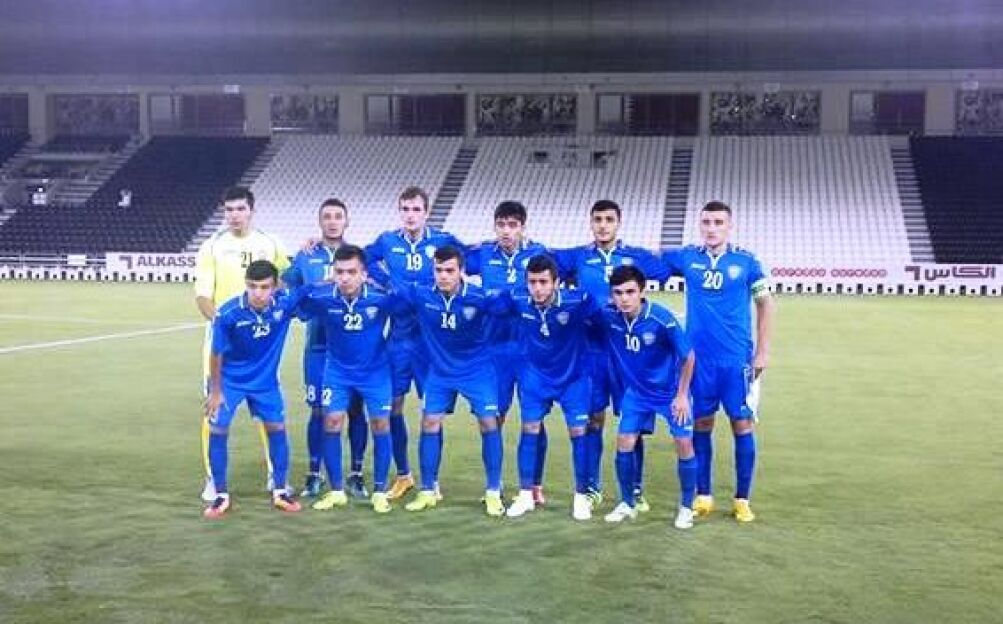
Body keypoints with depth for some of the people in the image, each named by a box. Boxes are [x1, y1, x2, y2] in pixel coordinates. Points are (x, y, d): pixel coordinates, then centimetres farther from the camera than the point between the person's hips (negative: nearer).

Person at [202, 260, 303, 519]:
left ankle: (280, 491, 19)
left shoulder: (285, 303, -26)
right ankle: (221, 496, 11)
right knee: (217, 431, -4)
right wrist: (216, 391, -7)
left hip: (265, 379, 2)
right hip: (229, 380, -2)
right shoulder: (228, 313, -29)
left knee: (277, 428, 4)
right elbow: (217, 354, -15)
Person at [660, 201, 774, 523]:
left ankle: (742, 499, 13)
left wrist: (763, 350, 1)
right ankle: (703, 496, 19)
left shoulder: (746, 261, -2)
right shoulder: (686, 257, 1)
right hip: (699, 358, 1)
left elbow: (765, 303, 4)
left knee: (742, 424, 2)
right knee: (701, 424, 8)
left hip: (737, 358, -1)